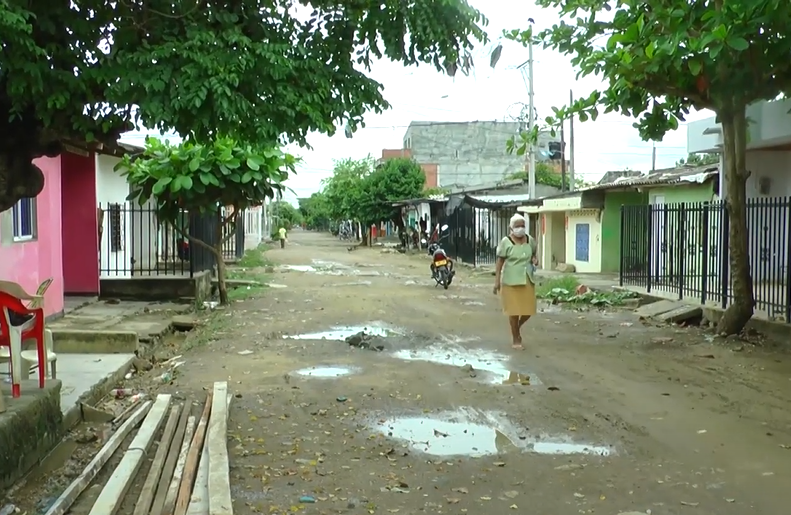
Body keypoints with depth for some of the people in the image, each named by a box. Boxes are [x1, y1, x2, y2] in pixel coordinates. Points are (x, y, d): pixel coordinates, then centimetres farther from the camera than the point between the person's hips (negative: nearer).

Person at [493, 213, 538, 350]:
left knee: (528, 309, 4)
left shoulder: (530, 241, 4)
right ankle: (516, 340, 14)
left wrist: (534, 259, -3)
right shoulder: (506, 242, -8)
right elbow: (500, 262, -6)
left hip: (528, 280, 4)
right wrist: (497, 280, -11)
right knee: (514, 310, 1)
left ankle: (518, 327, 35)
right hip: (511, 281, -4)